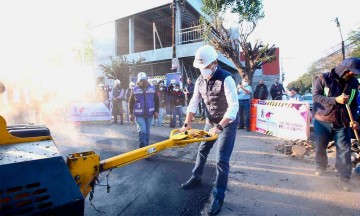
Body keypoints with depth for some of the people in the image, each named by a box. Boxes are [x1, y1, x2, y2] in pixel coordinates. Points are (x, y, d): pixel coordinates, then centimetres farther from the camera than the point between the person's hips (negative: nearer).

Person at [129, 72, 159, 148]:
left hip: (149, 114, 3)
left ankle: (146, 147, 30)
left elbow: (156, 100, 6)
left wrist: (156, 111, 0)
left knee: (147, 131, 14)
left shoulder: (152, 89, 0)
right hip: (139, 115, -2)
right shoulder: (134, 90, -4)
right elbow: (131, 102, 1)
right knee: (142, 131, -12)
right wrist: (131, 114, -3)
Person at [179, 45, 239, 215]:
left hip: (227, 123, -7)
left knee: (221, 160, -7)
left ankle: (218, 197, 9)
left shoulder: (226, 79, -26)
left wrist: (219, 127, -33)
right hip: (211, 122, 7)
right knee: (202, 150, 18)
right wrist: (187, 124, -4)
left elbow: (234, 106, -30)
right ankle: (196, 178, 41)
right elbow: (193, 103, 1)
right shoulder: (200, 80, -4)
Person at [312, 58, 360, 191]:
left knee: (344, 149, -2)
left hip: (342, 123, 3)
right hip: (322, 121, -2)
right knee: (320, 147, 9)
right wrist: (335, 100, -26)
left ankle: (343, 178, 8)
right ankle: (321, 167, 34)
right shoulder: (323, 79, -8)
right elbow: (316, 96, -15)